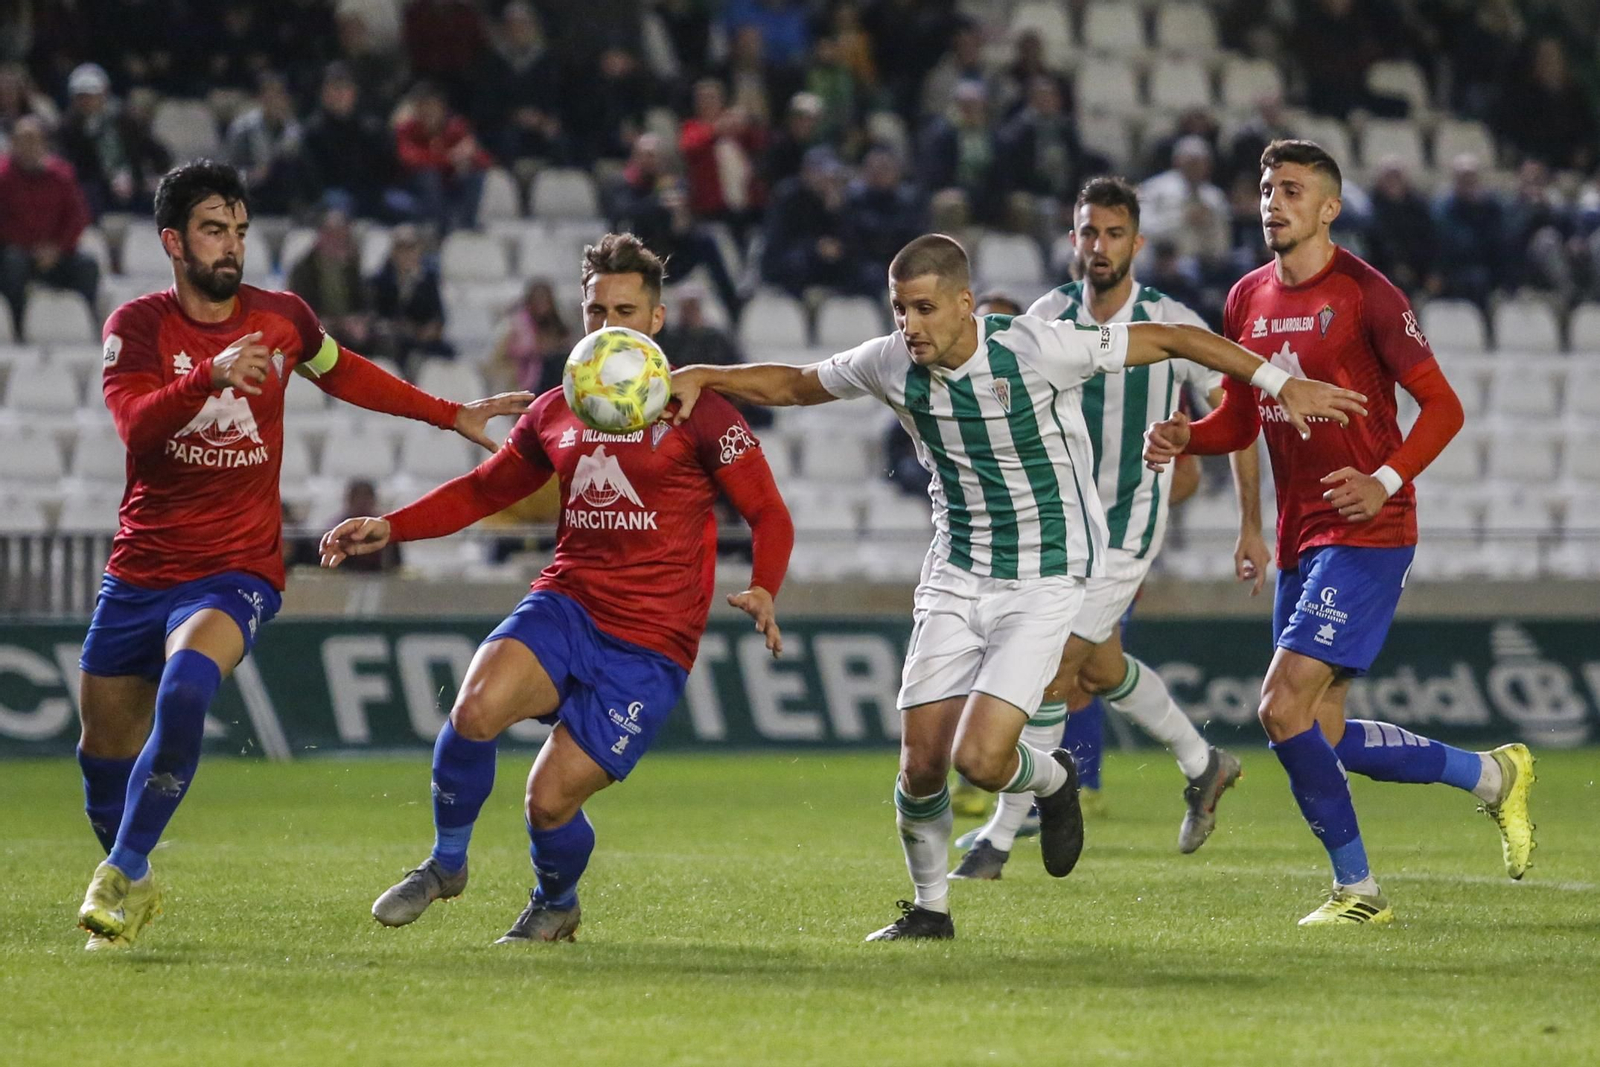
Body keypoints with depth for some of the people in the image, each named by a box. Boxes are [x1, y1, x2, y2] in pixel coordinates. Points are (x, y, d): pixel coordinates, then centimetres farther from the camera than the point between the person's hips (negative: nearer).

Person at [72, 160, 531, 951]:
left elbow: (345, 376, 23)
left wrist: (453, 416, 26)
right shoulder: (137, 325, -6)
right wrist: (211, 375, -40)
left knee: (186, 685, -31)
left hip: (236, 572, -1)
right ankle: (133, 887, 36)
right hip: (139, 572, 1)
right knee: (104, 751, 9)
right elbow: (134, 424, -25)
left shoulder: (281, 318, 2)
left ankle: (120, 875, -25)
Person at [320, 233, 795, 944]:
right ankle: (446, 863, -3)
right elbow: (483, 490, 25)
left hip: (651, 643, -4)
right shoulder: (556, 414, 13)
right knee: (476, 709, -28)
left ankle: (555, 905, 26)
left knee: (550, 800, -9)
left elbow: (769, 516, -1)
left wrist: (762, 591, -21)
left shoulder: (696, 412, -2)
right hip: (565, 607, 4)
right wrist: (390, 528, 12)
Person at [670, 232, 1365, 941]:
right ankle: (929, 909, 23)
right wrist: (699, 377, -1)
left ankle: (1052, 782, 18)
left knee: (978, 759, -18)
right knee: (920, 764, -3)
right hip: (955, 580, 4)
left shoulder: (1035, 348, -20)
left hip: (1044, 580, -4)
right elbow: (793, 384, 12)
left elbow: (1169, 339, -11)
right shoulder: (891, 364, -6)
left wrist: (1281, 383, -8)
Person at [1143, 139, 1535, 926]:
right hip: (1300, 540, 8)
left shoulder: (1365, 294, -10)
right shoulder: (1248, 300, 11)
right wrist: (1182, 439, -1)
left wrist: (1386, 481, -23)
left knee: (1283, 708, -17)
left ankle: (1356, 889, -4)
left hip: (1365, 536, -8)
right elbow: (1240, 421, 19)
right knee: (1324, 738, 9)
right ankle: (1492, 775, 28)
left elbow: (1442, 405, -9)